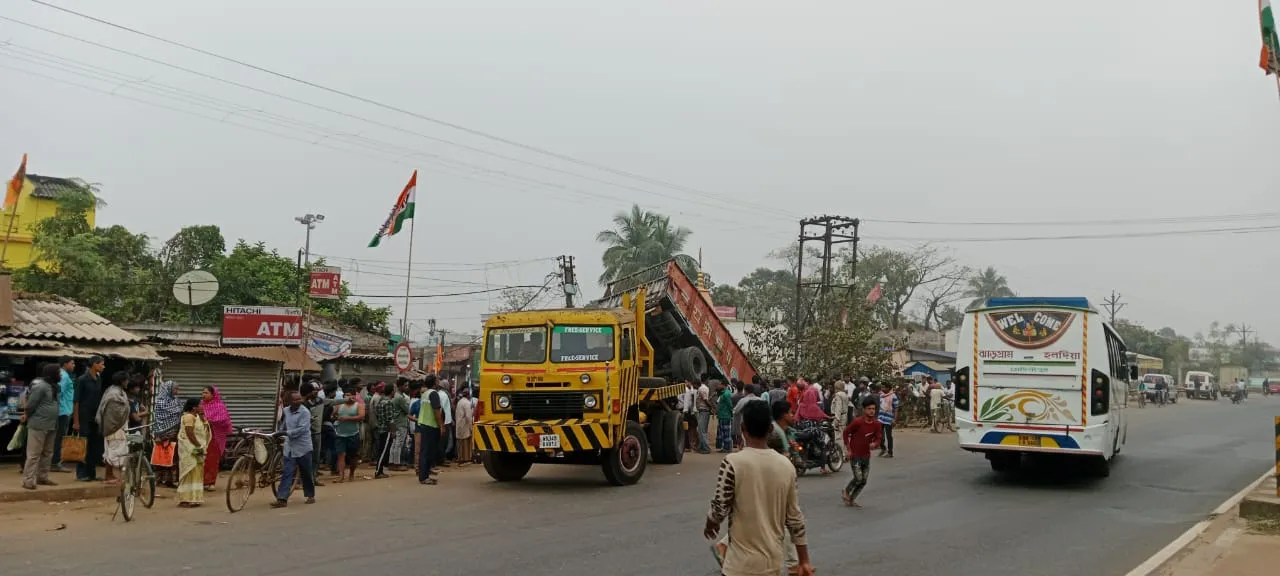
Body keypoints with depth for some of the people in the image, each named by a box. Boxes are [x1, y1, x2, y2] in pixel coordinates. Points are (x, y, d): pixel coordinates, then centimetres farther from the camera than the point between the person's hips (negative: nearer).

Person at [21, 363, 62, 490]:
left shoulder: (53, 386, 13)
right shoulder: (40, 386, -15)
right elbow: (31, 404, -14)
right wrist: (27, 416, 2)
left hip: (51, 425, 9)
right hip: (38, 425, -9)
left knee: (47, 453, 13)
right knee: (34, 454, -5)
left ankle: (42, 477, 21)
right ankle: (28, 480, -2)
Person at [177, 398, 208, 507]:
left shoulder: (196, 416, 15)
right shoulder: (189, 417, -15)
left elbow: (205, 429, 14)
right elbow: (190, 434, -21)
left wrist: (203, 418, 3)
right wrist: (198, 445, -17)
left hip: (196, 448, 10)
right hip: (190, 449, -10)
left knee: (197, 473, 10)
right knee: (190, 473, -9)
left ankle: (193, 498, 15)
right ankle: (185, 500, -7)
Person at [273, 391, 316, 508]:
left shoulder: (305, 412, -11)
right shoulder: (285, 411, 6)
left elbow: (302, 429, -20)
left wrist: (287, 433, -23)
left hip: (303, 448, -4)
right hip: (289, 448, 4)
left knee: (306, 474, 8)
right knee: (286, 474, -3)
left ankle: (310, 496, 24)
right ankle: (282, 499, -7)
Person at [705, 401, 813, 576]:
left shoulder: (732, 463, -16)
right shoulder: (786, 466, -1)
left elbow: (719, 509, -12)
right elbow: (795, 519, 3)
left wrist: (710, 525, 11)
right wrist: (804, 561, 10)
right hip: (774, 560, 5)